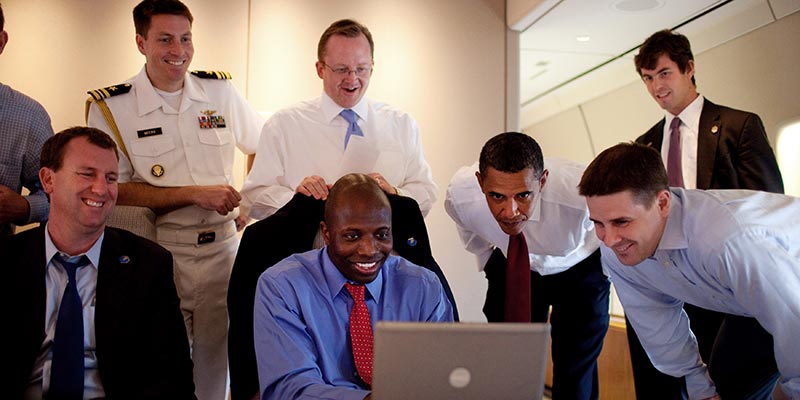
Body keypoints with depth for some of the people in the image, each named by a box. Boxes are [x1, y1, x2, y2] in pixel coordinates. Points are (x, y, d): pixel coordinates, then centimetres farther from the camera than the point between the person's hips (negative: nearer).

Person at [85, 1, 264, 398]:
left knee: (216, 364, 12)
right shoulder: (110, 107, -6)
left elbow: (263, 145, 17)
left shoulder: (220, 91, 3)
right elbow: (113, 189, -9)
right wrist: (195, 194, -16)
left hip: (223, 248, 3)